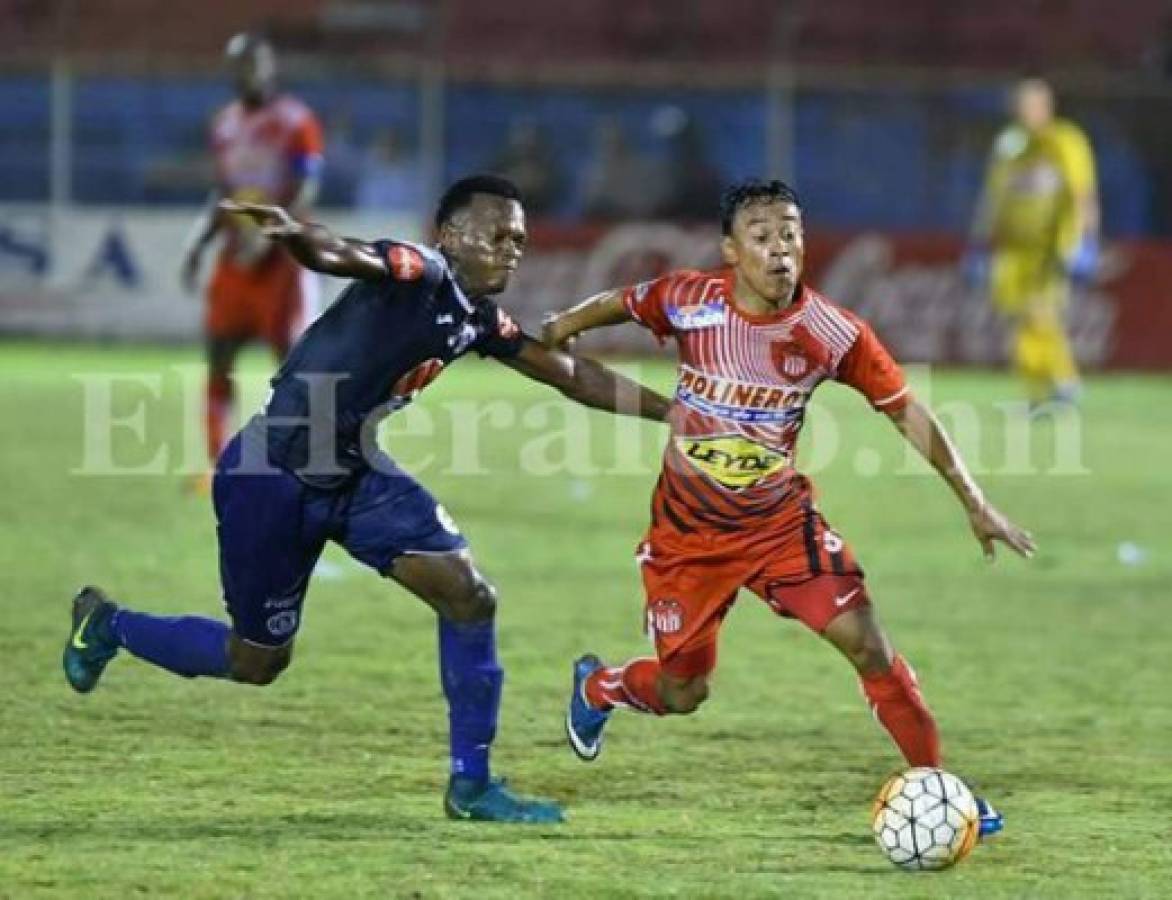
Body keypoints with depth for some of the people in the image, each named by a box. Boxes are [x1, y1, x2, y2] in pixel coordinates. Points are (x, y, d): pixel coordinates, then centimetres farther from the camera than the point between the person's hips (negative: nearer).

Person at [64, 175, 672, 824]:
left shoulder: (478, 318, 4)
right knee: (257, 661, 7)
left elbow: (568, 374, 15)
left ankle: (470, 784, 5)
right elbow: (341, 257, -42)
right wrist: (295, 234, -65)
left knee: (468, 595, -5)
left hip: (355, 475, 8)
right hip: (271, 478, -8)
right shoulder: (416, 273, -21)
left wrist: (671, 412, 15)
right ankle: (106, 626, 34)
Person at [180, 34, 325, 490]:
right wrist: (199, 242, 8)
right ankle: (217, 463, 5)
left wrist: (265, 239, -23)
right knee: (218, 356, 2)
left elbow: (302, 198, -14)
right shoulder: (226, 124, 11)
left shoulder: (296, 124, -9)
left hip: (281, 257, -6)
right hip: (237, 257, 6)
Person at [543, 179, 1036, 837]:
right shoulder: (689, 301, -19)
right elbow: (620, 305, 4)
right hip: (688, 529, 0)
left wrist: (975, 504, -9)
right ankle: (596, 687, 43)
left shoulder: (832, 333, -18)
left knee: (867, 644, -16)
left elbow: (907, 412, -9)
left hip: (781, 521, 0)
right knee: (682, 694, 8)